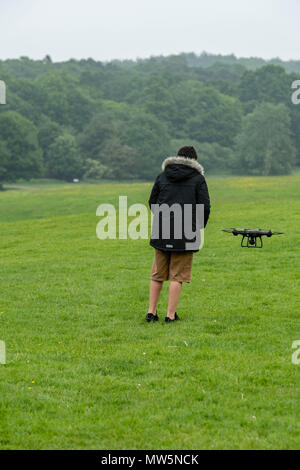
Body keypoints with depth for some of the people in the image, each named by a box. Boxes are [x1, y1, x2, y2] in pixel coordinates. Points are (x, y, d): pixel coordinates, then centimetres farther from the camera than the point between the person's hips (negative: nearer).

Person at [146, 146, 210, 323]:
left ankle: (151, 311, 13)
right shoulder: (198, 178, -1)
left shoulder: (162, 176, 10)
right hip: (185, 235, -3)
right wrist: (200, 227, 10)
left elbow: (152, 203, 14)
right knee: (177, 275, 1)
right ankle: (171, 314, -1)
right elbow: (205, 207, -6)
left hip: (161, 233, 4)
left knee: (157, 274, 13)